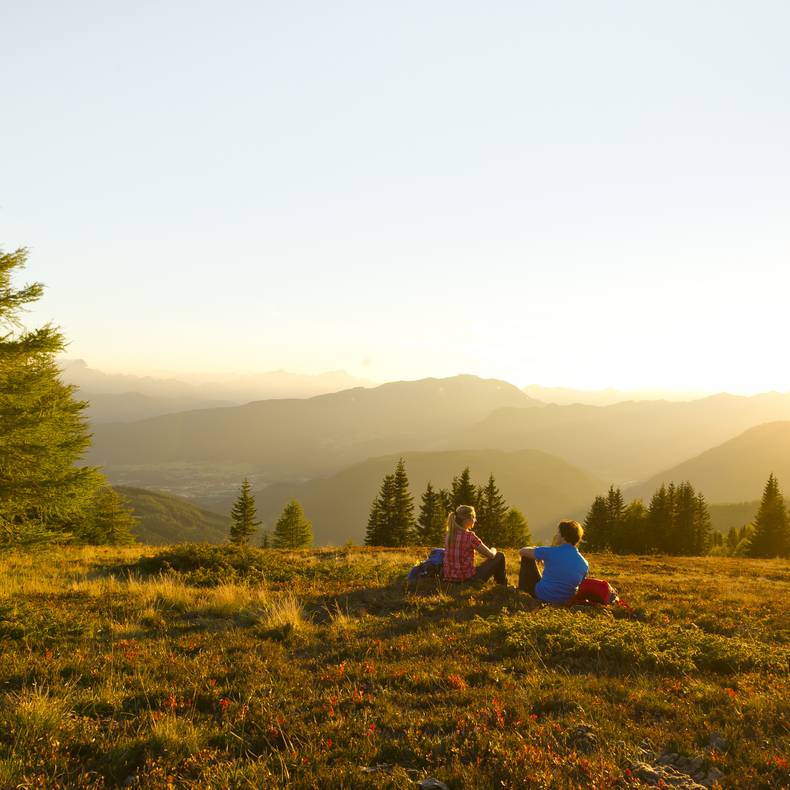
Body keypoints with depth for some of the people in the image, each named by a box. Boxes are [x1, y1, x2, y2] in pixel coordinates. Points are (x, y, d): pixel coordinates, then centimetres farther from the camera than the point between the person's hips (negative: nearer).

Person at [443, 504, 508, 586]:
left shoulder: (448, 535, 2)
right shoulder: (470, 536, -18)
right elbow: (491, 555, -5)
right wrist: (493, 550, 15)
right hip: (468, 579, -7)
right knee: (500, 556, 13)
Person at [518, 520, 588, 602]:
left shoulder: (551, 552, -20)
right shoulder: (584, 564, -9)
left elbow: (522, 551, -8)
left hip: (542, 596, -4)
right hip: (566, 601, 4)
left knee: (527, 558, 10)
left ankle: (521, 590, 24)